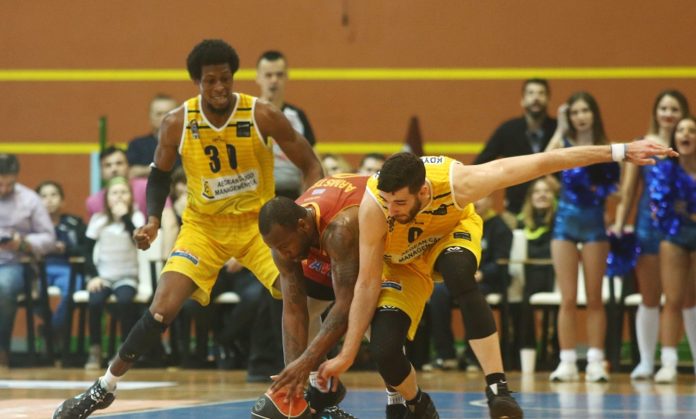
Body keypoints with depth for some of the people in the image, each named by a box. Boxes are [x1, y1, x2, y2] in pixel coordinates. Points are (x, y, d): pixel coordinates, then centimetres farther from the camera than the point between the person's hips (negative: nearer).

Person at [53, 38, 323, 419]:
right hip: (203, 227, 0)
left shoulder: (263, 116, -17)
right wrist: (153, 220, -10)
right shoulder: (177, 124, -12)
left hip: (259, 223, 0)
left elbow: (310, 166, -7)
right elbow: (159, 174, 6)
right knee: (162, 308, -12)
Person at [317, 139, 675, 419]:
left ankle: (497, 389, -33)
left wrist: (620, 152, -30)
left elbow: (542, 163, -31)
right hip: (402, 264, 1)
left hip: (452, 233, -1)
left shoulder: (456, 182, -38)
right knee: (383, 350, -20)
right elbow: (368, 282, -26)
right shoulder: (373, 206, -37)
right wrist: (347, 354, -25)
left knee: (458, 272, -38)